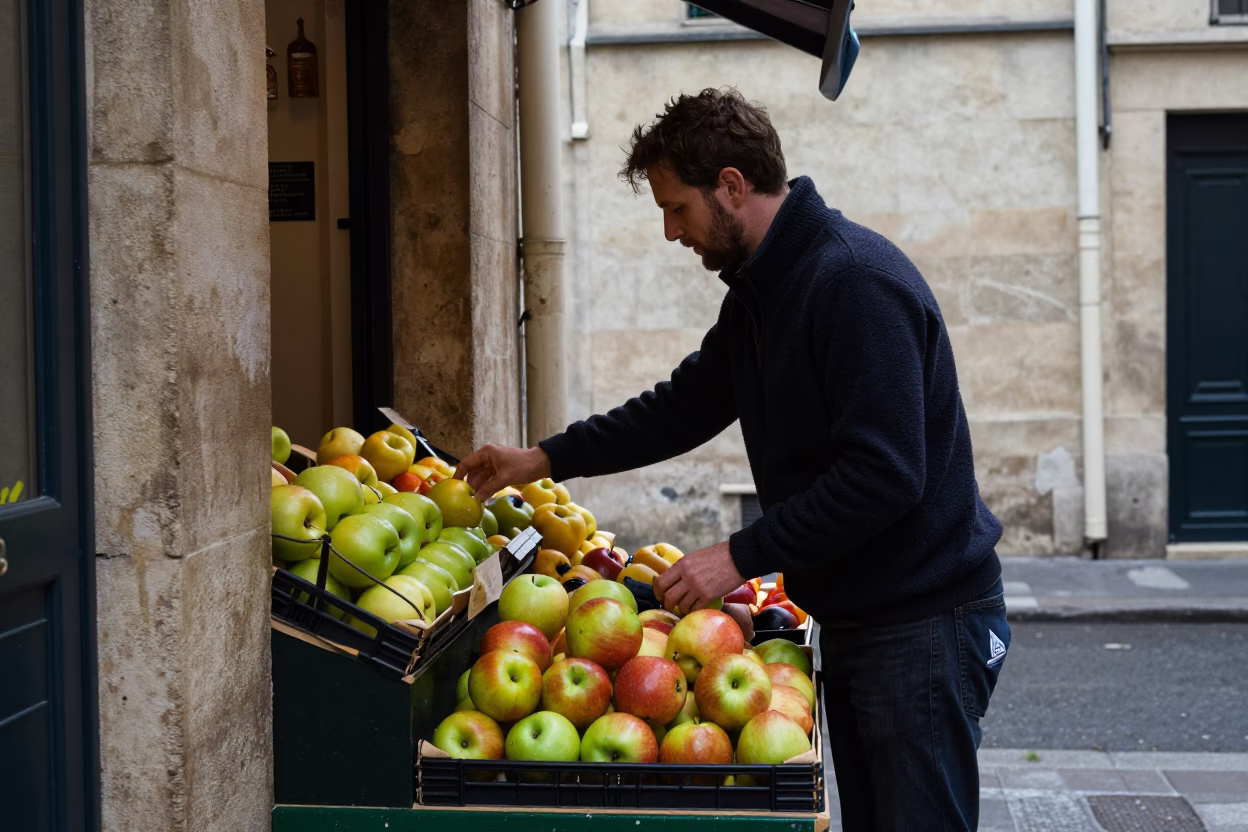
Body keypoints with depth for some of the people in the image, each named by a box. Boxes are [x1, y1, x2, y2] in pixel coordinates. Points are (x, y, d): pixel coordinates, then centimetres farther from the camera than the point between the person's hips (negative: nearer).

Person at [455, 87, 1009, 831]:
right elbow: (687, 404, 21)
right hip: (851, 617, 10)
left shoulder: (859, 282, -21)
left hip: (920, 622, -10)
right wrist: (547, 458, 16)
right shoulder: (759, 291, 10)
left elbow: (883, 476, -27)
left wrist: (743, 558, -23)